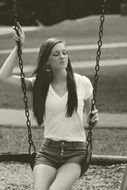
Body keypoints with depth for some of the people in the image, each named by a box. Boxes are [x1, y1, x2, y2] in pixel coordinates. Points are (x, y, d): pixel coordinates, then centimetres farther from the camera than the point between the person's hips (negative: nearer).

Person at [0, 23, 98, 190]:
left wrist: (92, 119, -5)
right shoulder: (39, 84, 3)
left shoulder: (82, 83, 1)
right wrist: (18, 47, -6)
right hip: (48, 150, 2)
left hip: (75, 152, -2)